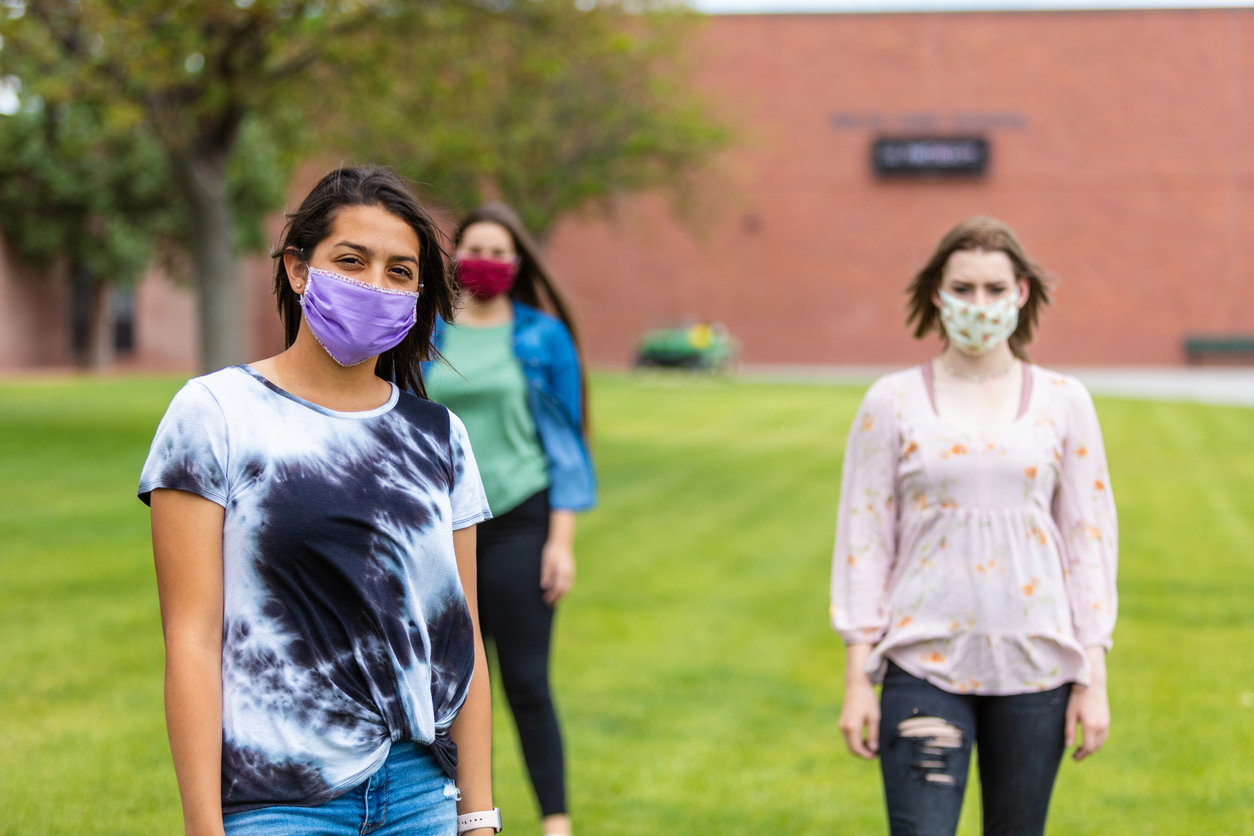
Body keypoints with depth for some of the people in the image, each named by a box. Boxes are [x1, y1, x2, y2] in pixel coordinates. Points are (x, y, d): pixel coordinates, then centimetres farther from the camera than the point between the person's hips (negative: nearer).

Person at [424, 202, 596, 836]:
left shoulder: (544, 338, 2)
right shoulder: (424, 337, 8)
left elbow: (565, 444, 2)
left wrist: (562, 540, -5)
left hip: (519, 522, -3)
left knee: (526, 683, -7)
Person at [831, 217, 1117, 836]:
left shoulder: (1063, 402, 5)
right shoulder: (892, 403, 2)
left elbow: (1090, 537, 7)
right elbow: (863, 537, 3)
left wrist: (1093, 678, 3)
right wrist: (857, 677, 0)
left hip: (1034, 667, 2)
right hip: (924, 665, -1)